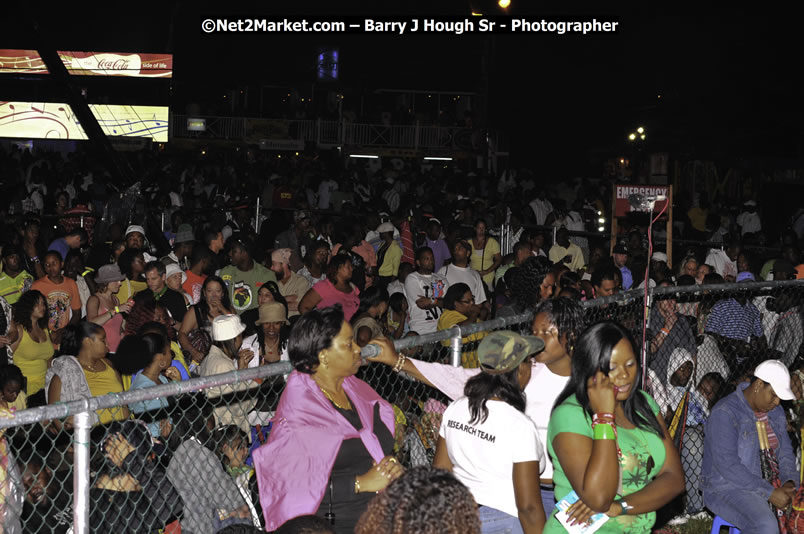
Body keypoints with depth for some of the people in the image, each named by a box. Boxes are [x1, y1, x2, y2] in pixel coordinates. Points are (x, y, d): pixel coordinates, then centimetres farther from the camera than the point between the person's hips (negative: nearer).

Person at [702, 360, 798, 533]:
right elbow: (726, 464, -23)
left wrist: (789, 482, -9)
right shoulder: (725, 413, -16)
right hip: (727, 489, -8)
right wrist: (770, 493, -23)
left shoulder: (775, 411, 10)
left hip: (768, 485, 8)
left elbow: (785, 452, 13)